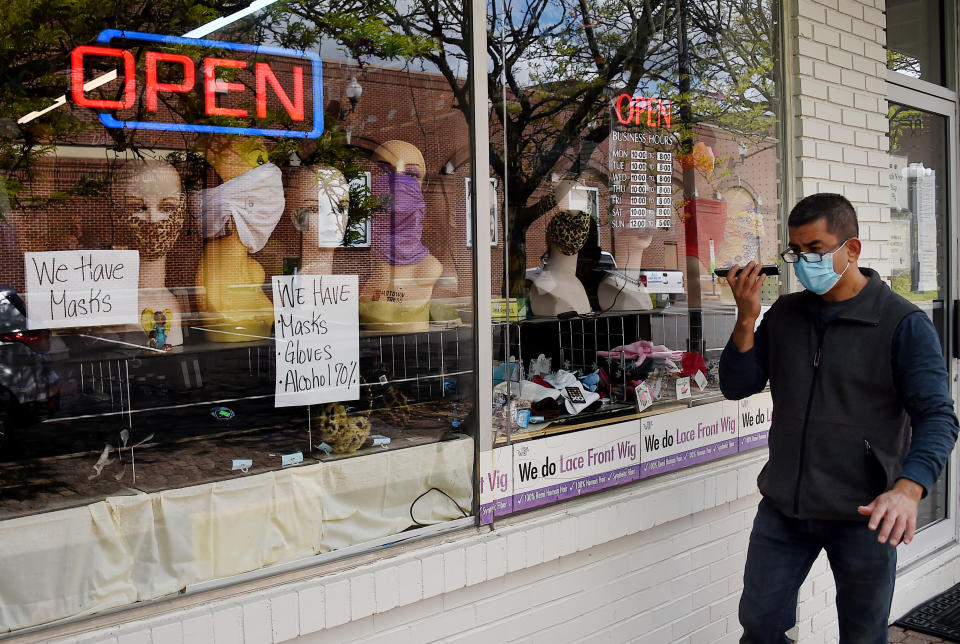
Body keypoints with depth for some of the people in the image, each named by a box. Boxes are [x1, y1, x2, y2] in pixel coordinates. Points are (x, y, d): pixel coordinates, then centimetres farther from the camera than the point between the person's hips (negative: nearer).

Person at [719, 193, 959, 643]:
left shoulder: (903, 323, -9)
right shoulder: (784, 313, 6)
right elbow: (737, 387, 3)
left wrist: (908, 489, -32)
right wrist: (746, 320, -12)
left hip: (864, 516, -3)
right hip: (783, 508, 4)